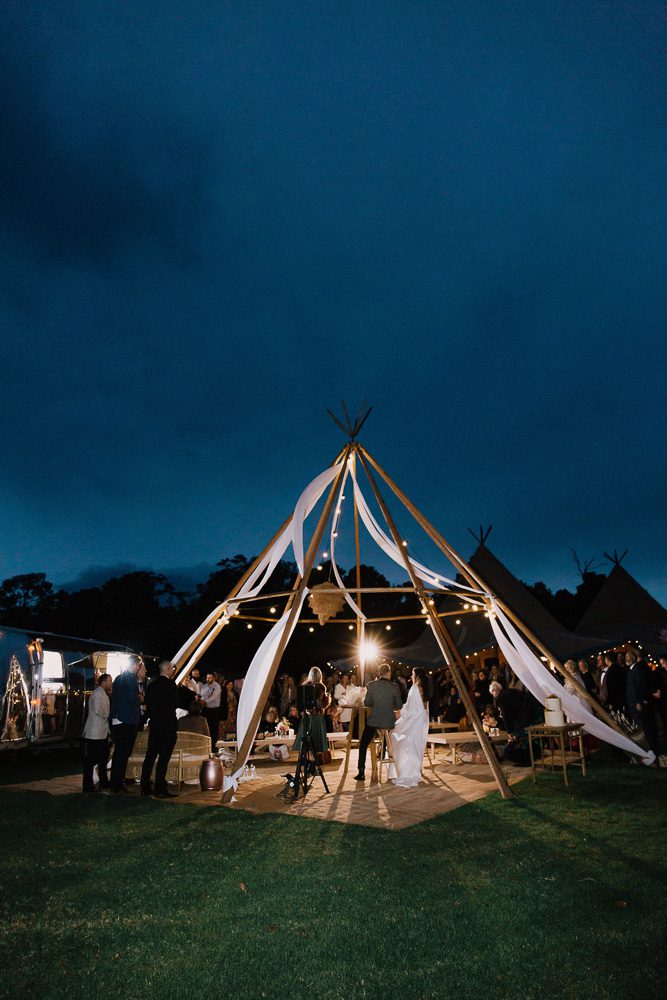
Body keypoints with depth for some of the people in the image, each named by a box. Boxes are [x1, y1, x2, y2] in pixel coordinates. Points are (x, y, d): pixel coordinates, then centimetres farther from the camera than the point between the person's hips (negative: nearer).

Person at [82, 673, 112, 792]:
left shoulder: (104, 694, 15)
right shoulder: (98, 694, -16)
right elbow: (97, 711, -25)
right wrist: (106, 716, -11)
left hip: (102, 732, 10)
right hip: (94, 733, -10)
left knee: (103, 757, 17)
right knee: (90, 760, -2)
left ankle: (104, 782, 27)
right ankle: (88, 786, 4)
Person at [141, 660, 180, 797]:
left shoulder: (151, 685, 8)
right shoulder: (170, 684, -14)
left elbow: (147, 705, 12)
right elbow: (176, 703, -15)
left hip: (154, 725, 7)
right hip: (168, 725, -7)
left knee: (150, 756, 14)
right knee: (163, 758, -3)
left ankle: (145, 787, 20)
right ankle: (160, 790, 0)